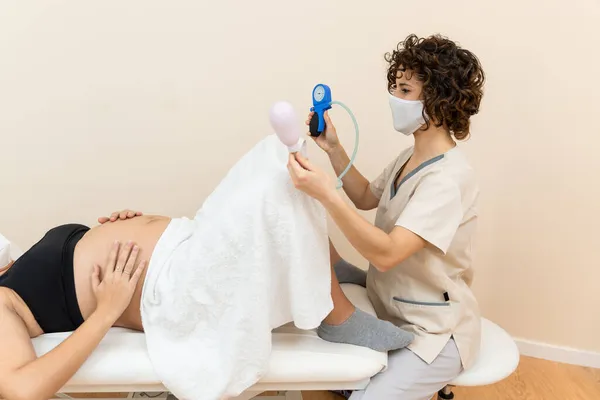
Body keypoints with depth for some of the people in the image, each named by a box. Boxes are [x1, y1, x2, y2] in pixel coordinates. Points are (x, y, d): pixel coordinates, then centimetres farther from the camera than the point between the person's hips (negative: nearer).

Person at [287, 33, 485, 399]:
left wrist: (326, 192, -44)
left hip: (433, 332, -9)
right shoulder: (411, 156, 2)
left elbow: (386, 254, -36)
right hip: (390, 304, 9)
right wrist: (334, 149, 3)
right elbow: (366, 198, 16)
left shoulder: (449, 177, -27)